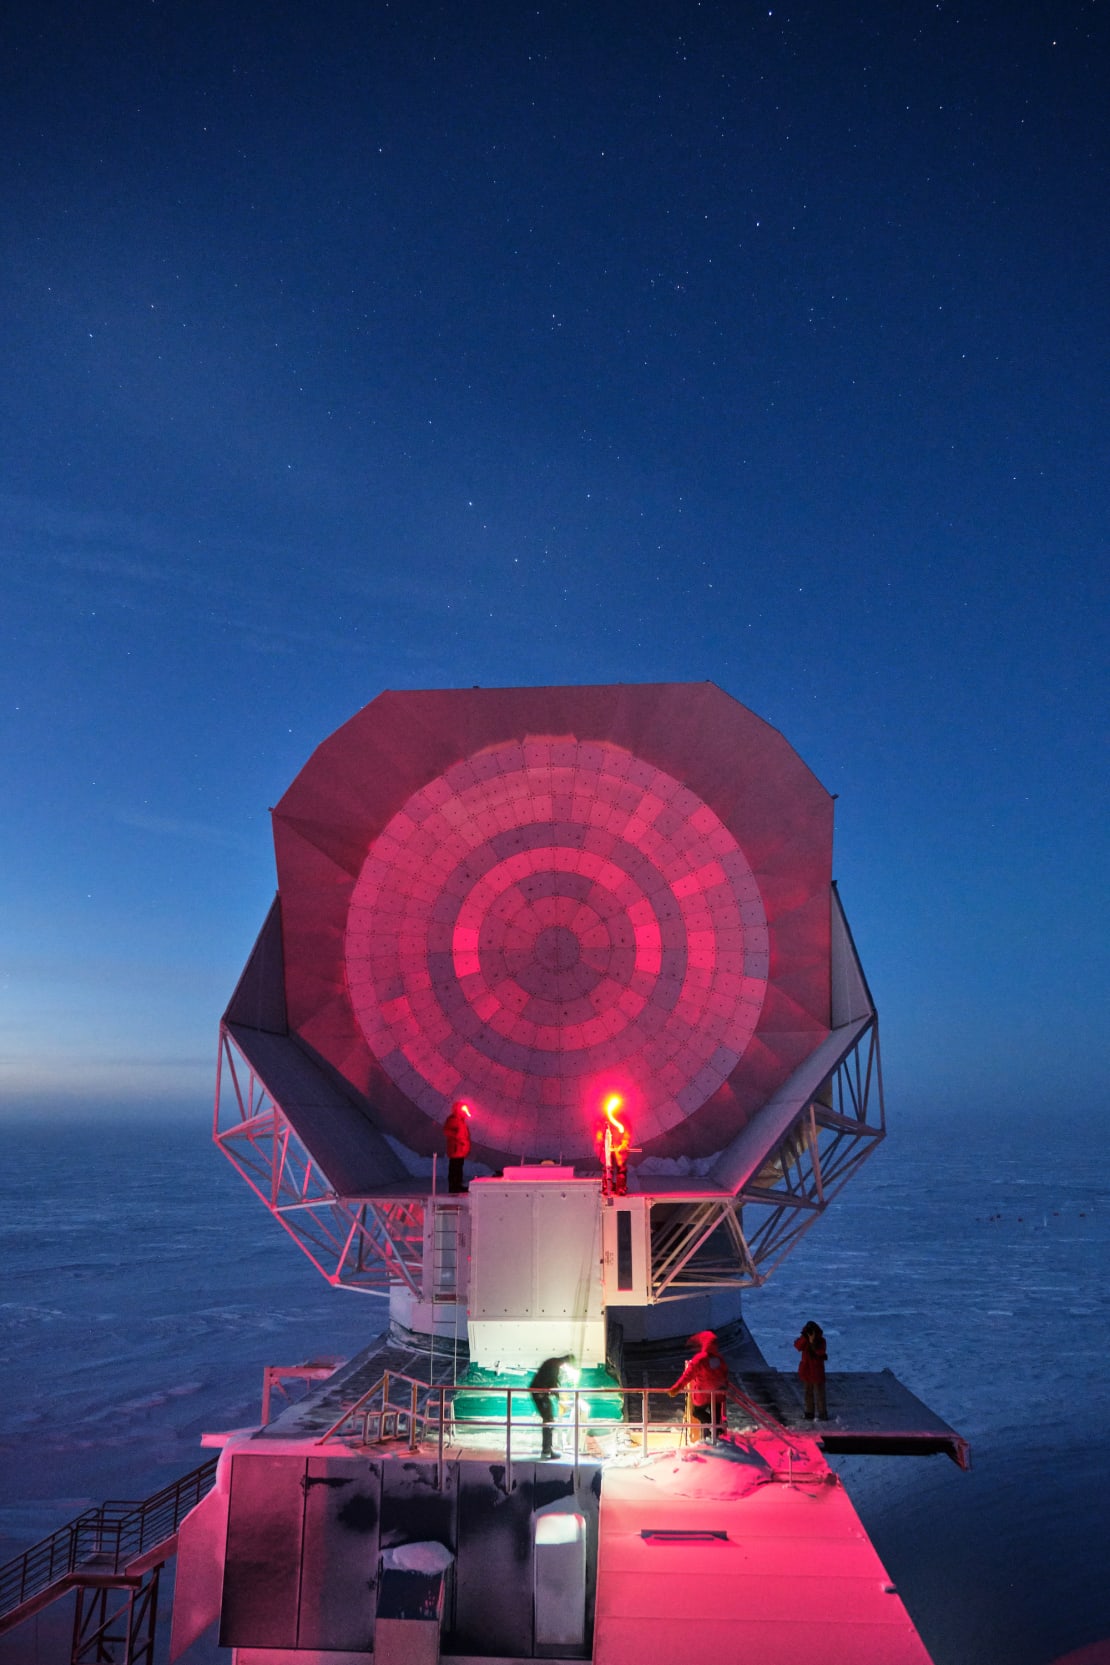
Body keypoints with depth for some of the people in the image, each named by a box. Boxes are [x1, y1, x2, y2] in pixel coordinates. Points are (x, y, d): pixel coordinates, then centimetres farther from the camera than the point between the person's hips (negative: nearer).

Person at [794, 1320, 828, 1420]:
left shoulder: (821, 1340, -9)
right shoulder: (804, 1339, -3)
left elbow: (821, 1352, -24)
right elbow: (798, 1346, -21)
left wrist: (813, 1342, -33)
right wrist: (805, 1337, -31)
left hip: (817, 1370, -3)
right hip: (806, 1369, 3)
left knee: (820, 1393, 0)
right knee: (808, 1392, 11)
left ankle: (823, 1414, 10)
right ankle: (809, 1413, 21)